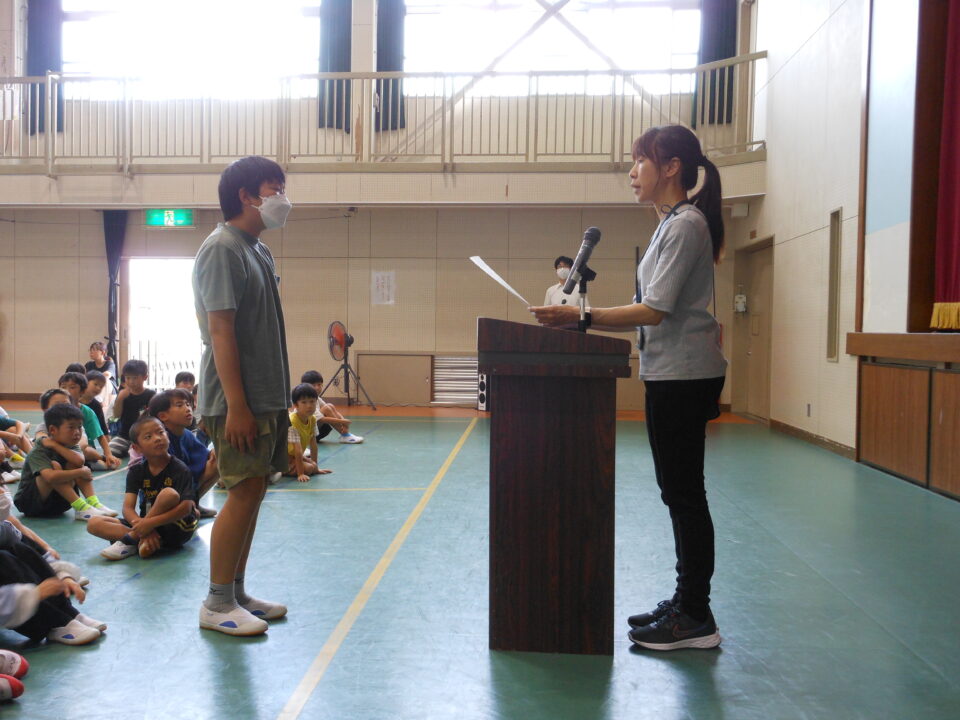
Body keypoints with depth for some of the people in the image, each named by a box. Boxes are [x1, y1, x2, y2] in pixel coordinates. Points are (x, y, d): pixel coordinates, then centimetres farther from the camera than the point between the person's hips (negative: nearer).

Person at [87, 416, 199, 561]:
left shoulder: (180, 470, -11)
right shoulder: (136, 471, 2)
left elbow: (186, 507, -21)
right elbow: (128, 508, -8)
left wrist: (150, 523, -29)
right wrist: (143, 528, -28)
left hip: (176, 528, -4)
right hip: (145, 523, 5)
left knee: (169, 494, -32)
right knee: (94, 524, -7)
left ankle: (130, 540, -19)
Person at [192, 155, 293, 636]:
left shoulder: (259, 251, 16)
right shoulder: (222, 249, -12)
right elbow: (220, 330, -18)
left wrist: (275, 400, 15)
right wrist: (236, 405, -22)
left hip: (266, 396, 9)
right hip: (238, 399, -9)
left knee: (253, 492, 11)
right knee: (243, 493, -7)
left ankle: (236, 592, 21)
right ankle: (217, 604, 5)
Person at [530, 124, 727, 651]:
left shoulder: (685, 225, -12)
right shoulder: (672, 224, 18)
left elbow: (656, 310, -21)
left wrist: (582, 317, -24)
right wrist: (584, 317, 10)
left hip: (685, 375, -10)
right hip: (671, 374, 10)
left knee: (684, 493, -5)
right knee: (680, 492, 14)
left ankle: (696, 617, 5)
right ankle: (686, 603, 24)